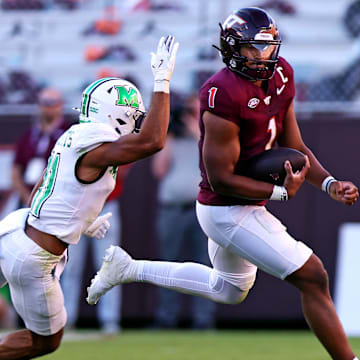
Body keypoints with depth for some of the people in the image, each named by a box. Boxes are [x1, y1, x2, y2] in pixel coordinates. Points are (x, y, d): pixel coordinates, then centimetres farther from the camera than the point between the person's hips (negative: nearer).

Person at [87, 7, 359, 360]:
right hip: (230, 212, -10)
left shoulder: (280, 77, -1)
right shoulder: (225, 94, -27)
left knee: (229, 289, 31)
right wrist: (280, 192, -24)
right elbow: (221, 179, -23)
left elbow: (294, 148, 7)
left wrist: (329, 184, -9)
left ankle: (128, 269, 36)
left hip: (242, 207, 10)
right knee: (313, 278, -10)